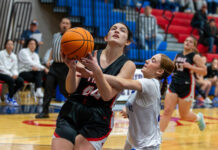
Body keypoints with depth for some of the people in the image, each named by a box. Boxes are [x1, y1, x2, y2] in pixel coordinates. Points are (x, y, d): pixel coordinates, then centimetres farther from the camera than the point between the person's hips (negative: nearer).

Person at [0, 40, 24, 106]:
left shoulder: (14, 56, 9)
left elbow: (15, 68, 11)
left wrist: (15, 74, -12)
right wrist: (11, 75, -19)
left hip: (10, 74, 6)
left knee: (21, 81, -19)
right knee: (11, 80, -33)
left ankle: (9, 95, 2)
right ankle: (10, 98, -12)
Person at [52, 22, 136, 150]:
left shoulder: (128, 65, -1)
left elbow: (107, 95, -13)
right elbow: (71, 89, -2)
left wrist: (96, 70, -28)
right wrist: (72, 69, -21)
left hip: (97, 120, -2)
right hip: (71, 112, 2)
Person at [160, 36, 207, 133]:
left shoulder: (195, 57, -5)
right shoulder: (178, 55, 11)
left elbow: (204, 71, -10)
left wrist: (190, 67, -20)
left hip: (187, 88, -4)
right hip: (174, 85, 4)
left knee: (184, 116, 7)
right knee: (167, 111, -8)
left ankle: (199, 117, 39)